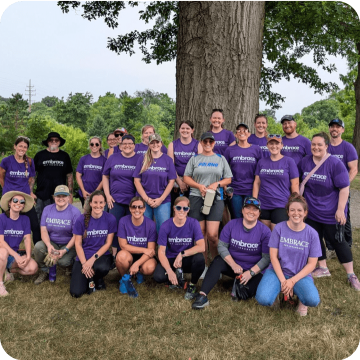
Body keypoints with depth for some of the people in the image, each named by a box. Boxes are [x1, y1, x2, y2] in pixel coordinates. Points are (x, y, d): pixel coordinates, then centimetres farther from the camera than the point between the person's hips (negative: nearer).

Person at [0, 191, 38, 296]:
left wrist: (28, 256, -18)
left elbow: (27, 239, -2)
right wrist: (16, 256, -25)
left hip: (15, 254, 4)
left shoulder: (25, 219, 3)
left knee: (33, 268, -21)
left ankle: (9, 270, 8)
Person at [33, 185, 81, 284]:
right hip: (52, 242, 4)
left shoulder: (75, 212, -9)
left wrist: (65, 250, -22)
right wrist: (49, 245, -21)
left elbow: (76, 235, -11)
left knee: (62, 261, -31)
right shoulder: (47, 209, 4)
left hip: (69, 244, -3)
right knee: (38, 246, -27)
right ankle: (44, 272, -2)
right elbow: (44, 230, -2)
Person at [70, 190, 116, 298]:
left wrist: (93, 258, -16)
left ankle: (98, 279, 1)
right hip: (84, 256, 0)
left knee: (102, 268, -38)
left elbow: (108, 243, -4)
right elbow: (78, 244, -4)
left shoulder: (110, 219, -6)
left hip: (102, 255, 0)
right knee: (76, 292, -17)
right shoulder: (81, 220, -7)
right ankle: (90, 277, 18)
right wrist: (84, 263, -15)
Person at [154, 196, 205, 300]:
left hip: (187, 259, 0)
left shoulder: (193, 223, -12)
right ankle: (177, 280, 7)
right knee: (158, 277, -29)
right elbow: (161, 251, -15)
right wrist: (169, 271, -29)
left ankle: (192, 285, -4)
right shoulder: (166, 226, -12)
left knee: (199, 259, -34)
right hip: (170, 259, 0)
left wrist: (182, 254, -29)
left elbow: (201, 247, -21)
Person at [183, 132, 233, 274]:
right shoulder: (194, 159, 13)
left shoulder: (221, 159, 14)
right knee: (200, 233, 2)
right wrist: (199, 186, -7)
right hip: (197, 198, 1)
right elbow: (186, 178, 9)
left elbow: (228, 179, 12)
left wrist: (217, 184, -6)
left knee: (212, 235, -11)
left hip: (216, 198, -1)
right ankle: (204, 265, 14)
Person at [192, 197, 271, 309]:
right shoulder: (232, 225, -3)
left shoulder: (265, 231, -8)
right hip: (233, 265, 2)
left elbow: (266, 258, -9)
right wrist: (233, 265, -18)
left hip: (255, 271, -2)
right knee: (218, 261, -30)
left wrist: (251, 273, -19)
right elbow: (222, 246, -6)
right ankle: (202, 296, -34)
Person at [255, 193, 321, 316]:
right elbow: (273, 256, -6)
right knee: (263, 299, -26)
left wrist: (293, 281, -14)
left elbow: (311, 263, -4)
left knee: (313, 300, -30)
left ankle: (301, 297, 7)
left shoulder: (312, 234, -5)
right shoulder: (279, 228, -6)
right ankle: (276, 290, 9)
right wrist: (283, 281, -14)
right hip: (278, 271, 0)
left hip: (300, 274, 0)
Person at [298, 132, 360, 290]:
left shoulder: (335, 163, -16)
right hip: (312, 212, 5)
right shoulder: (305, 162, -1)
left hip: (331, 213, -5)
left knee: (337, 241, 3)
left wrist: (340, 209, -19)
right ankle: (323, 268, 32)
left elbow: (344, 188, -16)